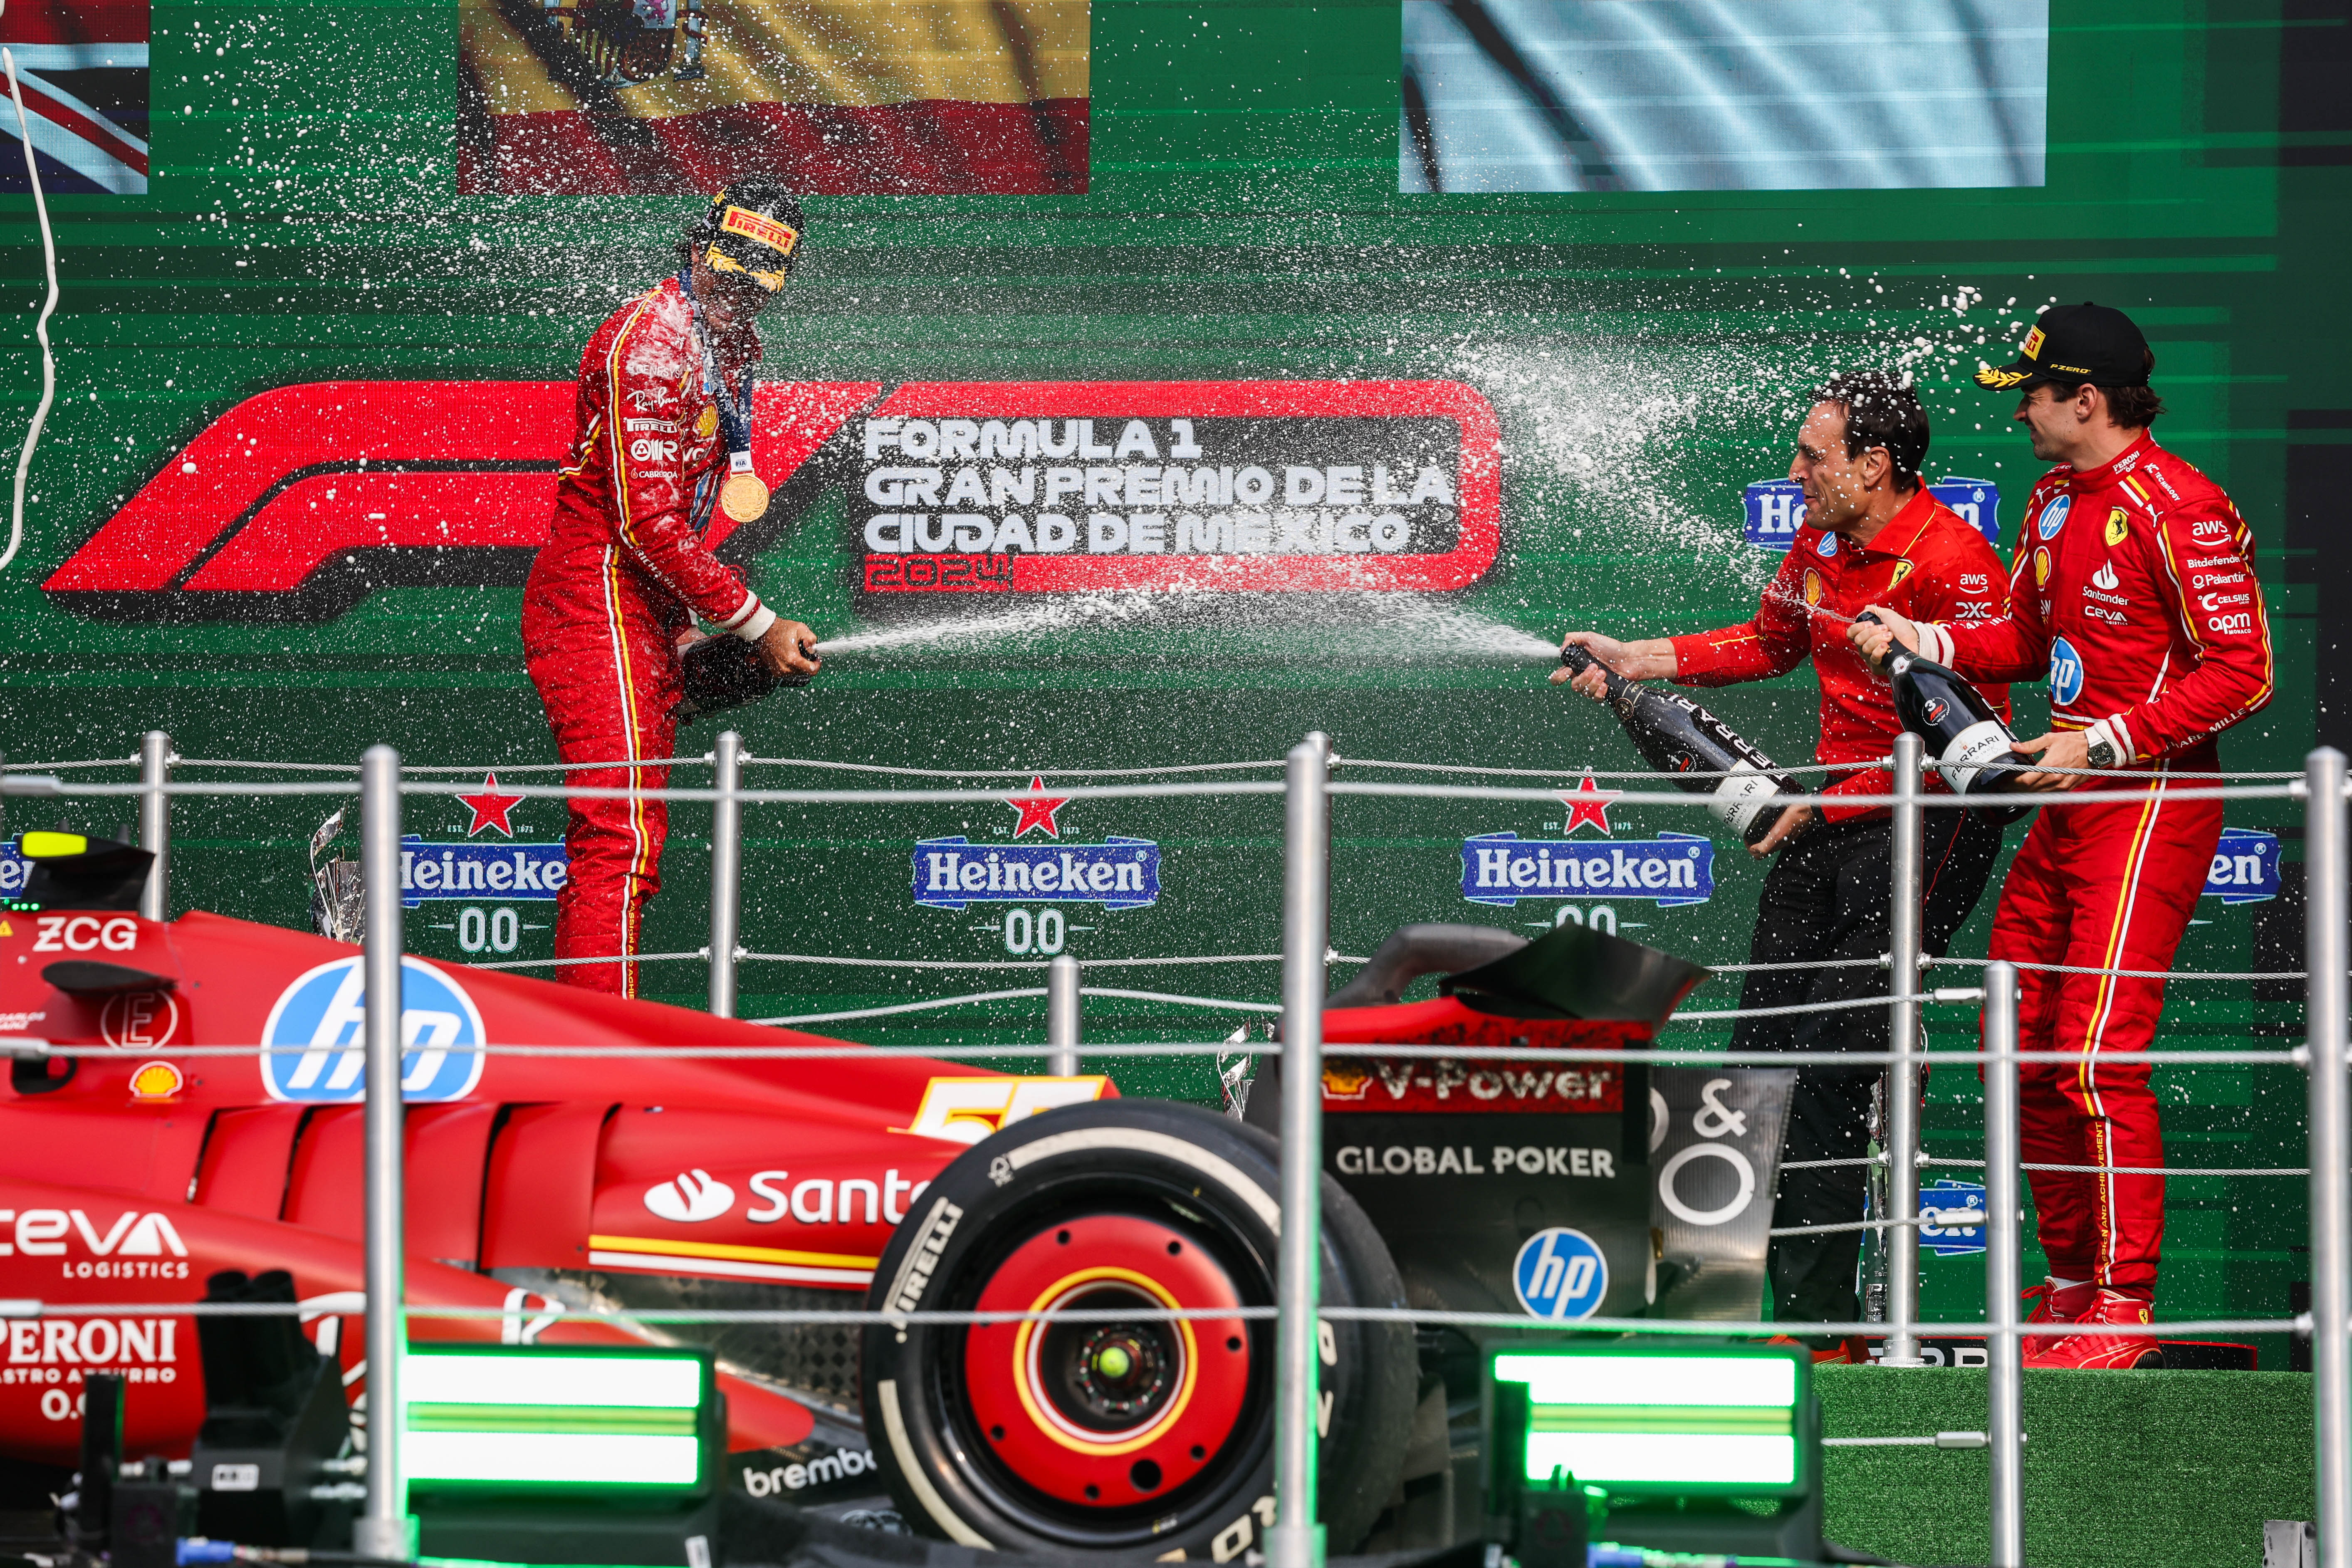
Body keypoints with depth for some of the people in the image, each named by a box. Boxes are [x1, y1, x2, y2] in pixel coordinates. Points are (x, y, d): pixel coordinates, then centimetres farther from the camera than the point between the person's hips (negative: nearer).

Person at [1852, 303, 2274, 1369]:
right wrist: (1917, 638, 6)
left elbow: (2243, 672, -17)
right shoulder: (2055, 499, 14)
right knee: (2021, 1051, 11)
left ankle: (2127, 1308, -8)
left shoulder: (2176, 509, -15)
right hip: (2070, 802, 10)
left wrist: (2103, 741, -20)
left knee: (2098, 1058, -14)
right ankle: (2070, 1290, 22)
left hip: (2153, 802, -10)